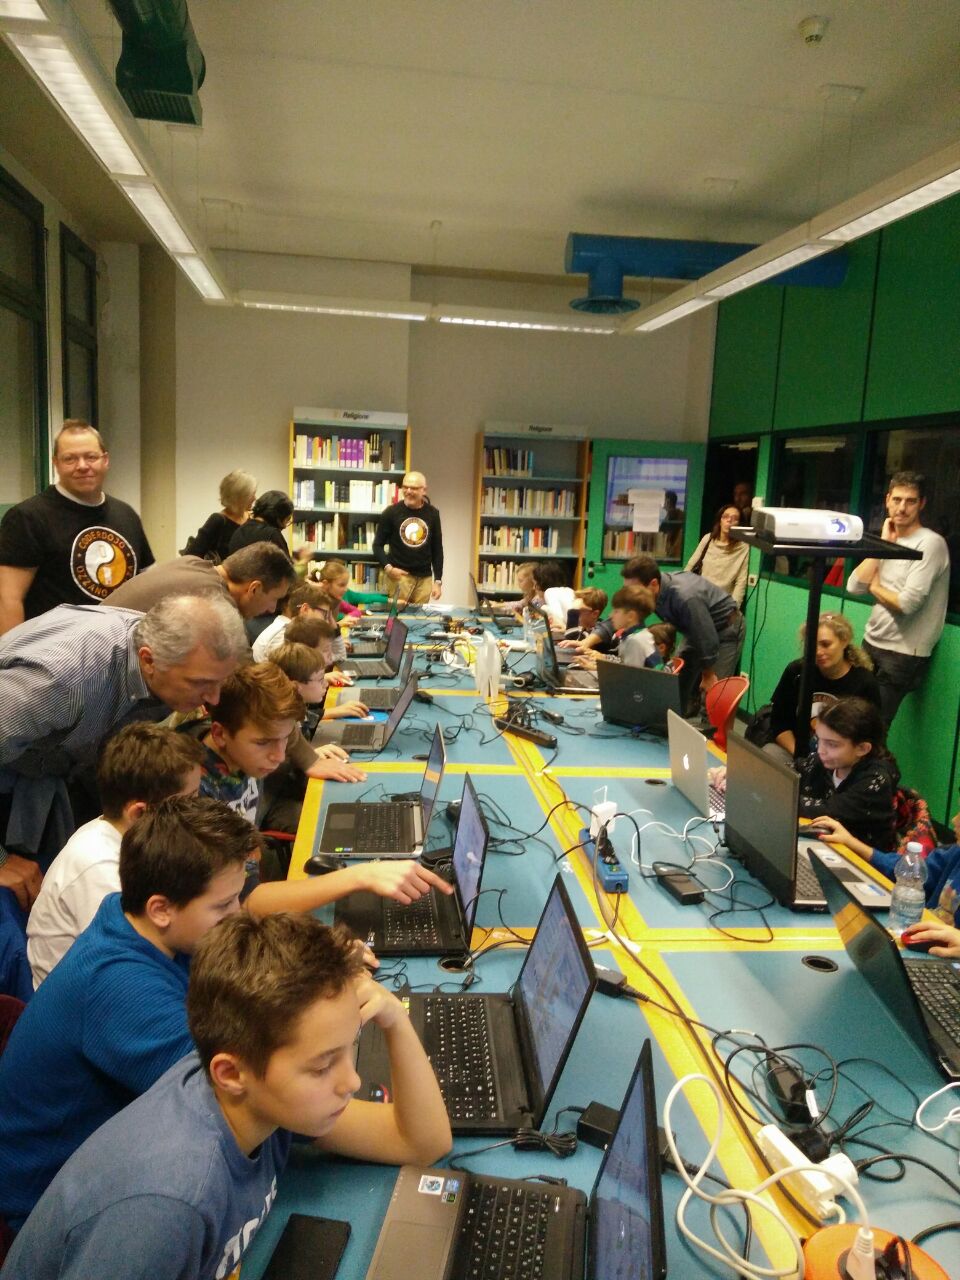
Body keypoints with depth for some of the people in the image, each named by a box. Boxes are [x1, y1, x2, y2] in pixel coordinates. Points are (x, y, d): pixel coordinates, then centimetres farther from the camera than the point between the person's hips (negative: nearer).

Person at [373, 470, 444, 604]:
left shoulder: (432, 514, 5)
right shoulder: (391, 512, -2)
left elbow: (437, 549, 9)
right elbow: (378, 545, 3)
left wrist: (438, 580, 5)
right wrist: (388, 567, -14)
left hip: (424, 577, 2)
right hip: (399, 574, -2)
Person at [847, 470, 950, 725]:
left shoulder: (930, 544, -13)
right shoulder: (889, 542, 12)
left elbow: (908, 603, -22)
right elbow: (854, 586, 0)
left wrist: (875, 587, -3)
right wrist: (883, 544, -2)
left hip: (903, 654, -7)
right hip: (871, 643, 7)